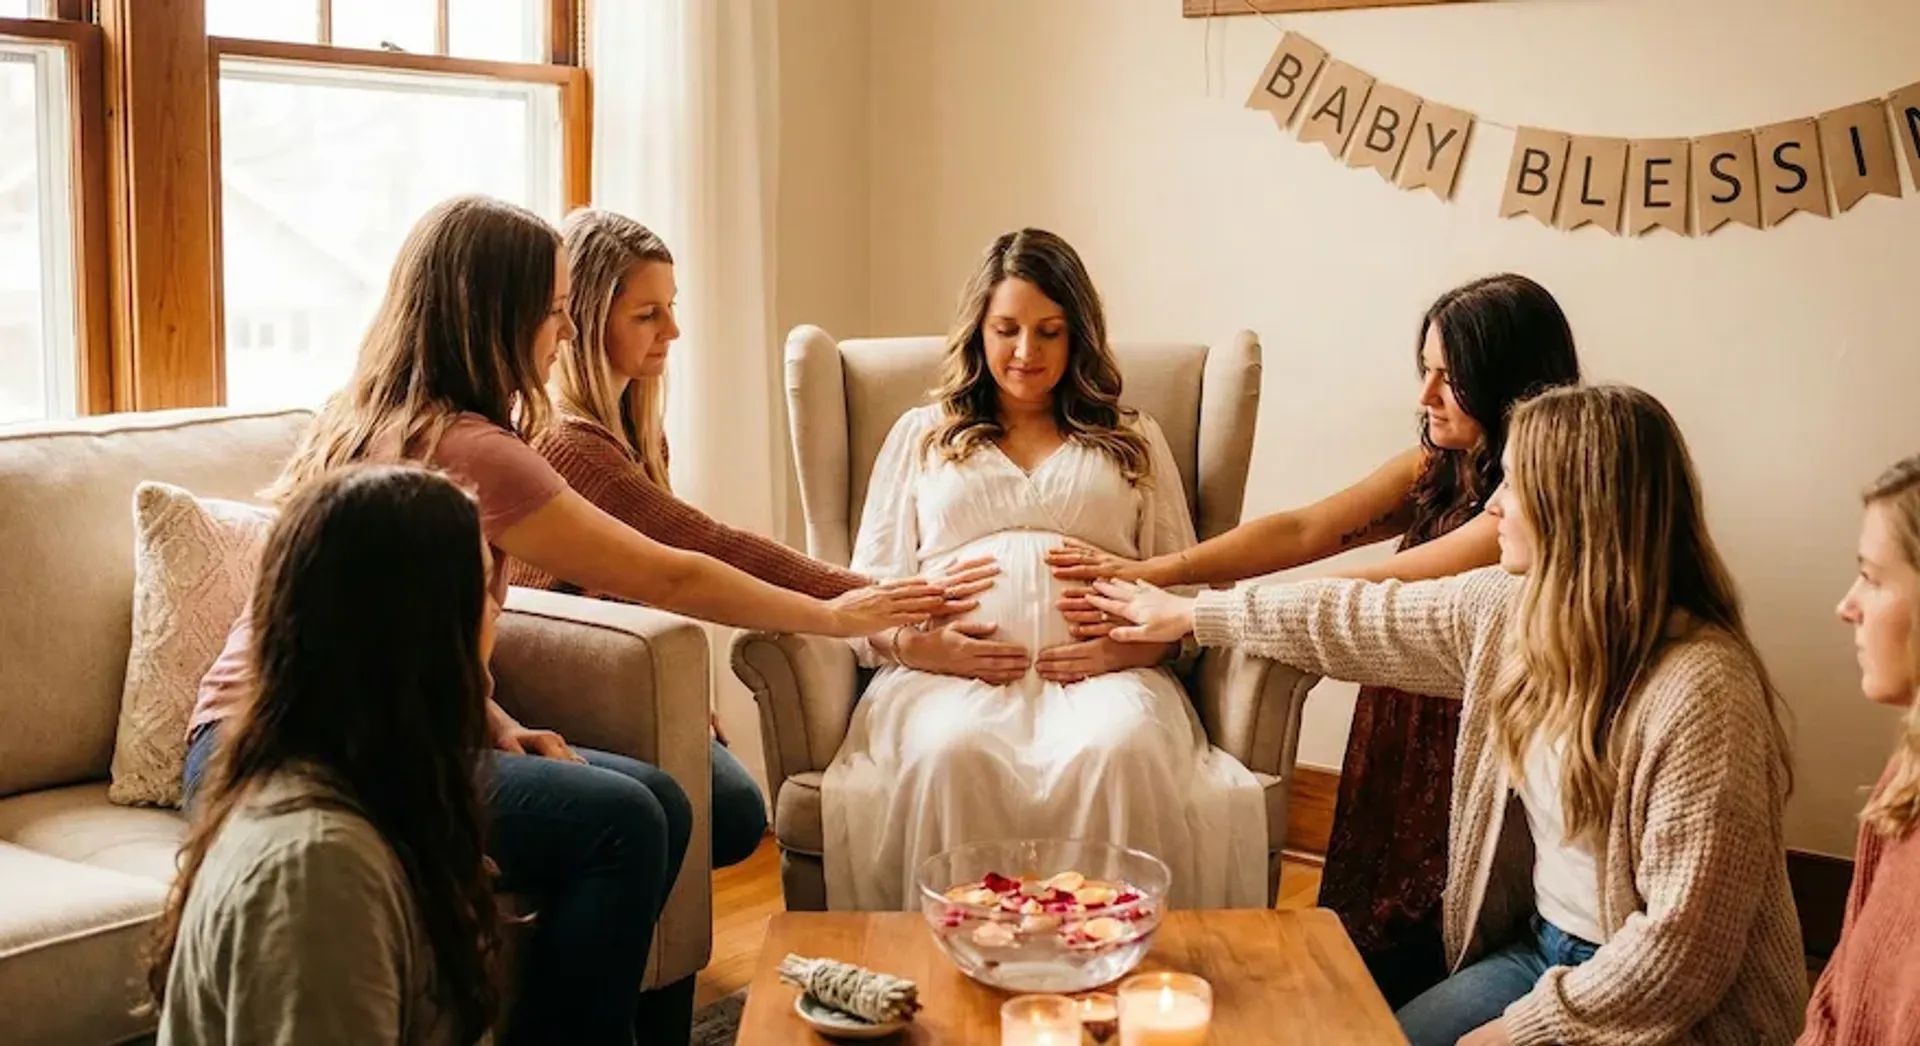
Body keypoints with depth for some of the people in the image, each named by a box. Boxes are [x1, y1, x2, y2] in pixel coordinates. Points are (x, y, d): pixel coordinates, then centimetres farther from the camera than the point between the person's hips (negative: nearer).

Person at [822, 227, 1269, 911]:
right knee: (954, 753, -38)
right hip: (948, 675, 0)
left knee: (1120, 751, -38)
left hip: (1097, 673, 0)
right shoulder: (920, 434, 26)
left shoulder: (1134, 441, 27)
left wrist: (1132, 646, -7)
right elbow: (868, 592, 18)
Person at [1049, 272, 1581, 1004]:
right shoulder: (1434, 467, 4)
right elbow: (1303, 532, -6)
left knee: (1394, 985, 1)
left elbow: (1367, 595, -25)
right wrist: (1152, 573, -19)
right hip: (1392, 752, 7)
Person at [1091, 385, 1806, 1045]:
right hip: (1538, 950, 7)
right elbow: (1362, 620, 12)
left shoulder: (1699, 692, -27)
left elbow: (1682, 949, -25)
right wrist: (1191, 614, 21)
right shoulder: (1512, 609, -4)